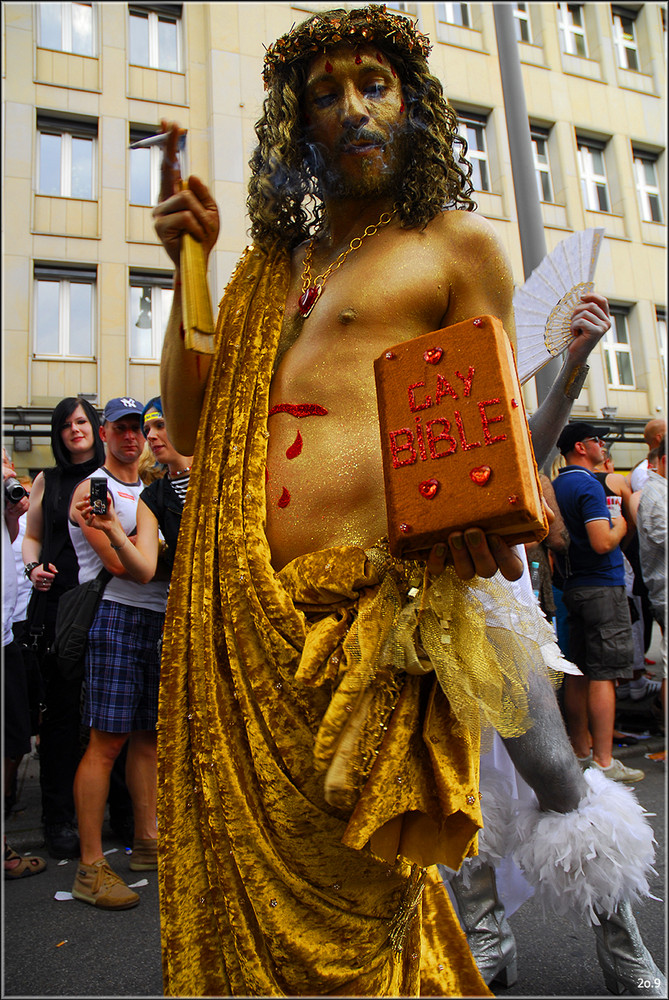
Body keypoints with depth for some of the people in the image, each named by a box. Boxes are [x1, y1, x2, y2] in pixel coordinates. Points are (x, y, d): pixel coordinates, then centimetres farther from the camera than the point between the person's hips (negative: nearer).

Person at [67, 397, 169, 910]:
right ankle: (91, 868, 2)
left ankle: (146, 841, 24)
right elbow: (119, 563, -14)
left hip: (157, 617, 7)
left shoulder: (149, 490, 21)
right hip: (115, 616, -7)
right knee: (107, 741, -7)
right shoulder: (93, 488, -3)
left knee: (148, 735, 12)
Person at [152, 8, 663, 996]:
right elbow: (190, 427, 16)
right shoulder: (268, 266, 21)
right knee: (244, 876, 16)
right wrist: (190, 267, 11)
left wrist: (473, 518, -20)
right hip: (237, 609, 6)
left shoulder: (459, 243, 9)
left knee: (340, 897, 6)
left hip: (364, 596, -5)